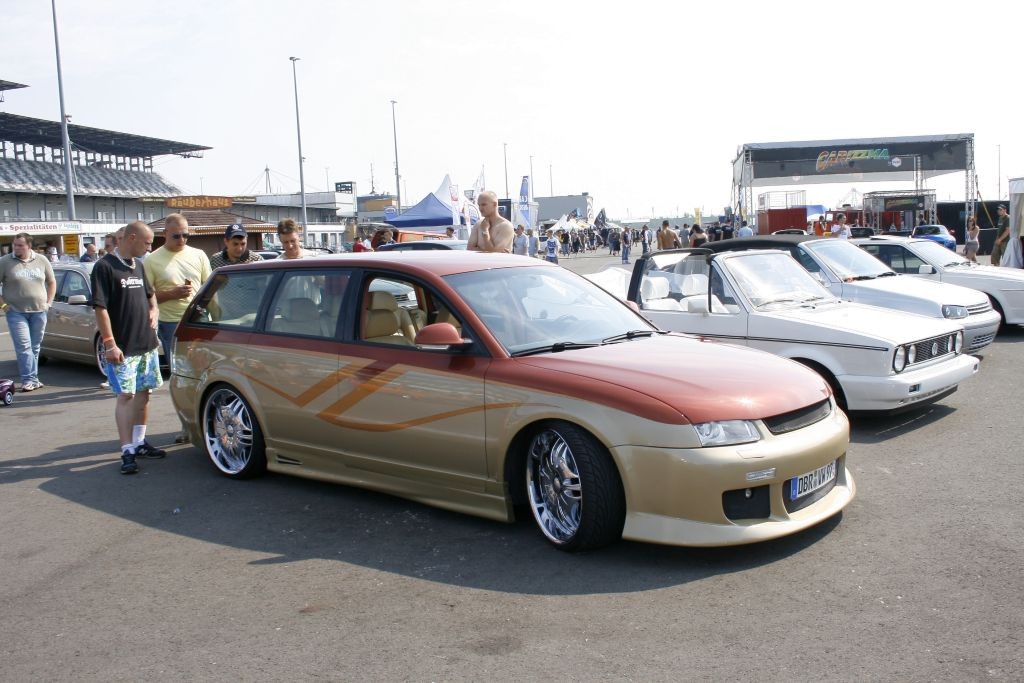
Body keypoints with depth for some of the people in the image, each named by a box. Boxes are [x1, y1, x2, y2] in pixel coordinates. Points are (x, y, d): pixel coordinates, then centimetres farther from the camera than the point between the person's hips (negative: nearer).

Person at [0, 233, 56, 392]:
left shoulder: (42, 260, 7)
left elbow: (51, 282, 17)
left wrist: (49, 302, 9)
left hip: (39, 311, 3)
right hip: (16, 312, -3)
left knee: (35, 347, 8)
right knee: (24, 347, -9)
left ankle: (33, 379, 15)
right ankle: (29, 380, -7)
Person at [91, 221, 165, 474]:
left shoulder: (139, 266, 13)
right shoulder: (105, 266, -10)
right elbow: (100, 308, -15)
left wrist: (154, 309, 9)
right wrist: (110, 344, -19)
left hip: (147, 344, 7)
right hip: (123, 348, -7)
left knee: (143, 393, 12)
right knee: (126, 396, -7)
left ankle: (139, 442, 23)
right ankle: (127, 451, -4)